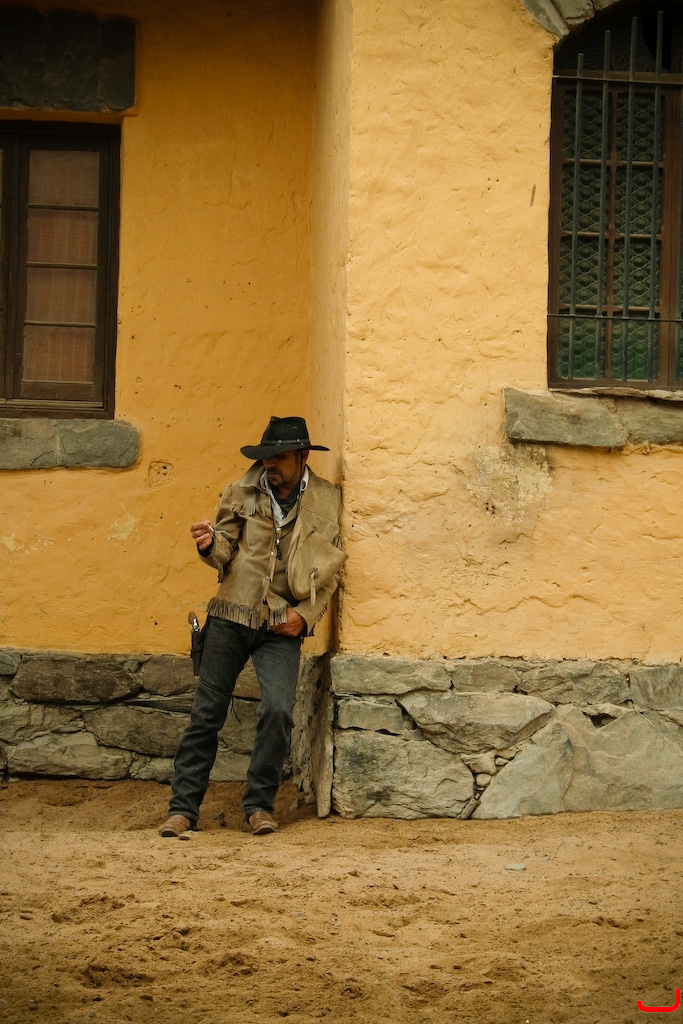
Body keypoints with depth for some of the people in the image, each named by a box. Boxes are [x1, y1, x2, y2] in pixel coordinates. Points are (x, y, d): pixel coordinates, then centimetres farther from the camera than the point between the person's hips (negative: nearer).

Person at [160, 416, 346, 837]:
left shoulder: (328, 501, 2)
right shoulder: (244, 493, 4)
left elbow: (333, 568, 6)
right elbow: (226, 551, 9)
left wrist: (305, 612, -5)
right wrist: (211, 544, -14)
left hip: (282, 627, -1)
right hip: (231, 616, 1)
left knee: (279, 711, -16)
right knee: (207, 713, 2)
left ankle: (260, 805, 2)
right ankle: (184, 807, 10)